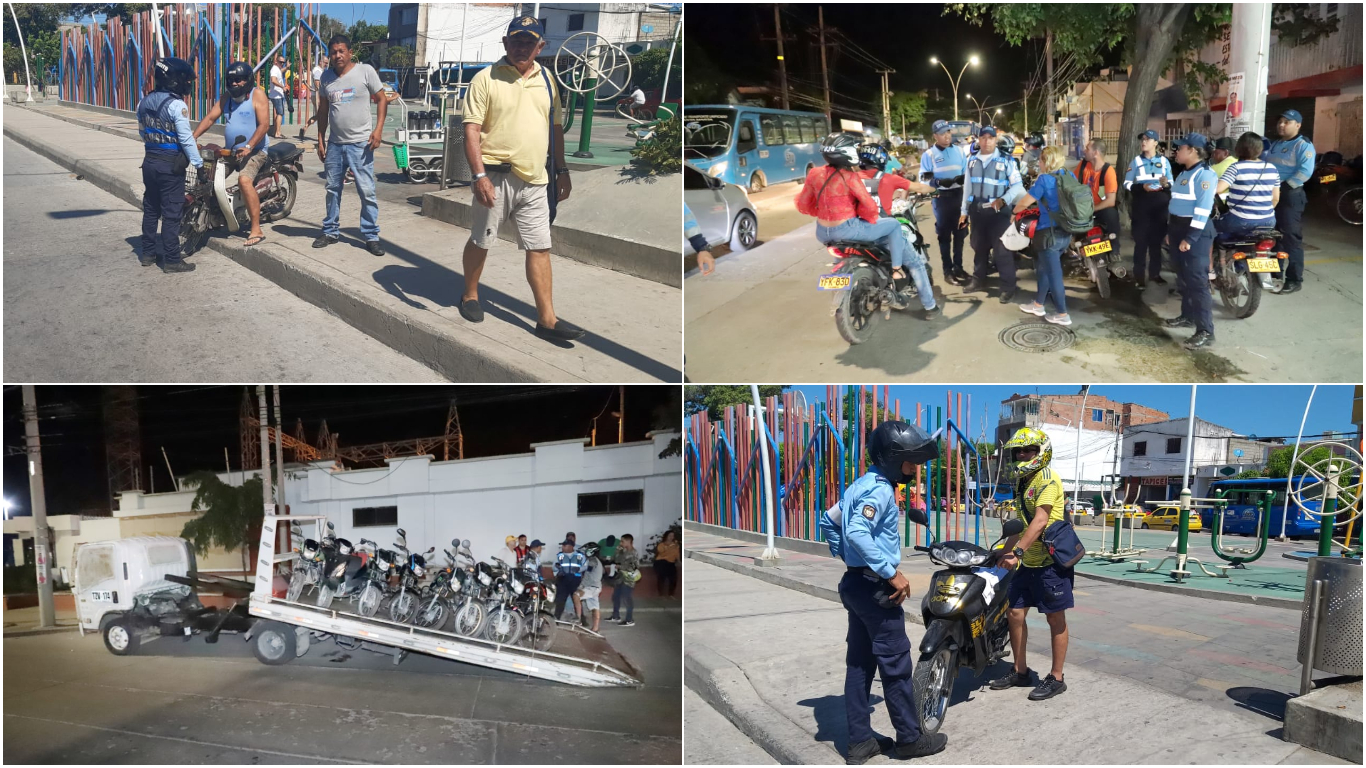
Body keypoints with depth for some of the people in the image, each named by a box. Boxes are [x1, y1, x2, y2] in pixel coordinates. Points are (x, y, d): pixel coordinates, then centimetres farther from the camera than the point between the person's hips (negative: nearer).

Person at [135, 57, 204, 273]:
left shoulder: (144, 102, 7)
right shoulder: (176, 105, -17)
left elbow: (142, 132, 15)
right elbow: (186, 138, -19)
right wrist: (199, 163, -13)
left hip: (150, 162, 7)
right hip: (171, 165, -7)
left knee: (150, 209, 16)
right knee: (171, 213, -2)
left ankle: (147, 253, 24)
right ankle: (171, 260, 1)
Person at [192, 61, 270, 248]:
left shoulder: (257, 95, -6)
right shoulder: (226, 97, 13)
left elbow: (264, 124, -16)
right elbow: (210, 118, 9)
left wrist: (249, 146, -28)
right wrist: (192, 138, -5)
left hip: (255, 150, -8)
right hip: (231, 149, 8)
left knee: (244, 180, -30)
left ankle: (256, 229, -31)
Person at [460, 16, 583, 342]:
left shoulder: (546, 80, 10)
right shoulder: (486, 78, -6)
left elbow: (556, 129, 18)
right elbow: (472, 130, -11)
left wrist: (562, 172, 15)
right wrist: (479, 175, -20)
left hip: (535, 180, 4)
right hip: (496, 177, -4)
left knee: (540, 248, 2)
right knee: (480, 242, 9)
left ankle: (546, 319, 4)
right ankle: (470, 297, 31)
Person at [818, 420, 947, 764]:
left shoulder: (863, 484, 13)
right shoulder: (880, 489, -17)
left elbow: (828, 521, 21)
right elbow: (858, 533, -31)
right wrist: (893, 573, -26)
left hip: (856, 583, 10)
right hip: (875, 587, -10)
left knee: (860, 662, 11)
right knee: (895, 664, 2)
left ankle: (860, 741, 17)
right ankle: (910, 738, 14)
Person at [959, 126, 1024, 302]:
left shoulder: (1006, 160, -5)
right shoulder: (972, 160, 11)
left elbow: (1017, 185, -6)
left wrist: (1003, 200, -22)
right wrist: (964, 211, 15)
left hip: (998, 211, -5)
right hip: (977, 210, 5)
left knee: (1002, 249, -6)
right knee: (979, 247, 15)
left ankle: (1008, 287, -2)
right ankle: (978, 280, 27)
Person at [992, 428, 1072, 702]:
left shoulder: (1047, 479, -13)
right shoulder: (1022, 483, 16)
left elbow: (1040, 521, -24)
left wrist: (1017, 552, -30)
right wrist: (1003, 554, 19)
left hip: (1051, 561, -9)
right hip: (1028, 563, 9)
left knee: (1055, 619, 2)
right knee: (1015, 613, 8)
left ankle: (1056, 678, 11)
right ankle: (1020, 672, 21)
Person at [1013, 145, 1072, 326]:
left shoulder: (1044, 179, -17)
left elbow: (1024, 202, -15)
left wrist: (1014, 211, 7)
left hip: (1049, 232, -8)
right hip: (1066, 231, 8)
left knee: (1053, 273, 0)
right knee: (1045, 268, 23)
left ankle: (1062, 315, 5)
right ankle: (1038, 304, 34)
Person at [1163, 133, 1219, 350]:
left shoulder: (1205, 174, -15)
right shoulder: (1183, 173, 14)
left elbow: (1203, 209, -20)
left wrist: (1190, 238, -24)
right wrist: (1170, 231, 19)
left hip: (1196, 232, -10)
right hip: (1179, 228, 10)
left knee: (1197, 281, -11)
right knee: (1183, 278, 17)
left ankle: (1206, 331, -11)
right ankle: (1188, 316, 31)